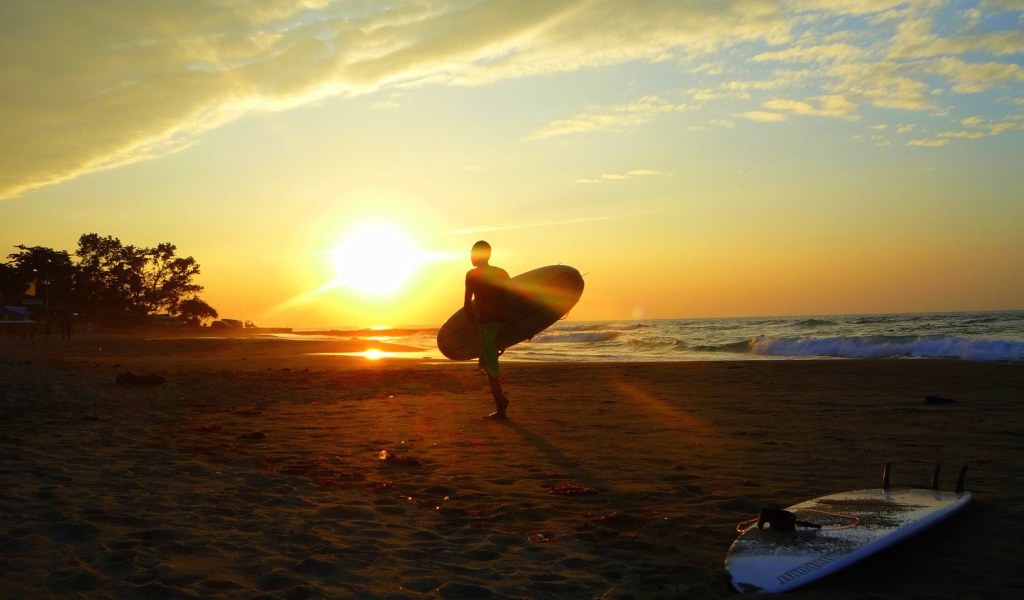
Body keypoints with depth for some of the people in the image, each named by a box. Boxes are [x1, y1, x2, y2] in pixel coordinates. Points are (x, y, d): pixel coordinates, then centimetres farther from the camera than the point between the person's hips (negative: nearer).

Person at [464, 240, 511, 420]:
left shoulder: (472, 275, -3)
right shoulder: (502, 273, 14)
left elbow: (468, 302, -6)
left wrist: (471, 317, 9)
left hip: (488, 322, -6)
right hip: (503, 321, 7)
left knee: (490, 366, -1)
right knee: (487, 362, 21)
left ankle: (500, 410, 0)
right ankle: (502, 398, 12)